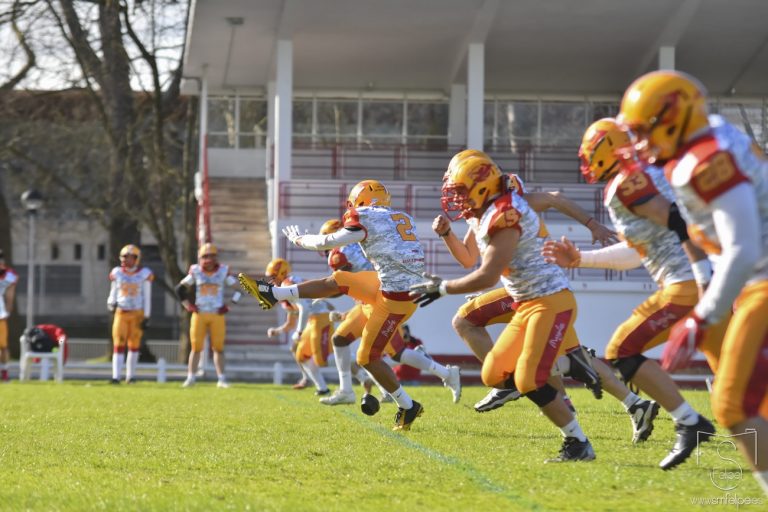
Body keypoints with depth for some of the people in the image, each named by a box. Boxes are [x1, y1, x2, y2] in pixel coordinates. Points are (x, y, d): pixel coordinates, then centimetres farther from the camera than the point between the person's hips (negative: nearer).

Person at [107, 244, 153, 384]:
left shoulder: (144, 274, -3)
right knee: (119, 345, -7)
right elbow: (113, 293, 12)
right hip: (121, 313, 1)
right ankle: (116, 376, -10)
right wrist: (111, 303, -10)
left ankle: (130, 376, 16)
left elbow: (147, 298, 1)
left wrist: (146, 317, -2)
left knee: (134, 345, 5)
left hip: (137, 313, -1)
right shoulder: (117, 273, 3)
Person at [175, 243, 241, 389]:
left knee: (218, 348, 1)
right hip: (199, 315, 0)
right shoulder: (196, 272, 0)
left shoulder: (223, 271, -1)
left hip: (217, 315, 0)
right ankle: (190, 378, 2)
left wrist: (229, 306, -1)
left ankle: (222, 379, 5)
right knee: (196, 347, -1)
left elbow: (238, 289, 6)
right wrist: (188, 305, 2)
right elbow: (180, 288, 10)